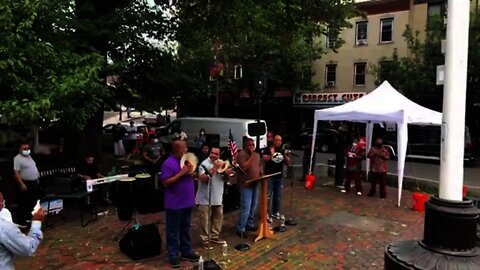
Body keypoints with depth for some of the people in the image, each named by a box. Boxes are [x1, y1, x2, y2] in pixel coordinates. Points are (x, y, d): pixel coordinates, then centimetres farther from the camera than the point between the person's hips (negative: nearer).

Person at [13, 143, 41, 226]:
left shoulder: (29, 157, 13)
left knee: (32, 202, 17)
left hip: (34, 183, 9)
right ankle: (21, 220, 4)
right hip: (25, 184, -9)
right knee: (23, 203, -3)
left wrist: (37, 179, 18)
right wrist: (22, 184, -25)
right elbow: (16, 173, -21)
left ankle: (29, 217, 30)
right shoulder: (17, 159, -14)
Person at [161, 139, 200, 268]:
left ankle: (186, 251, 30)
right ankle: (173, 255, 16)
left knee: (186, 229, 18)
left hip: (188, 202, 8)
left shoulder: (185, 160, 9)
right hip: (175, 204, -8)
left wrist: (191, 171, -4)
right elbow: (166, 182, -22)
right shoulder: (168, 163, -16)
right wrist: (182, 173, -24)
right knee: (173, 231, 5)